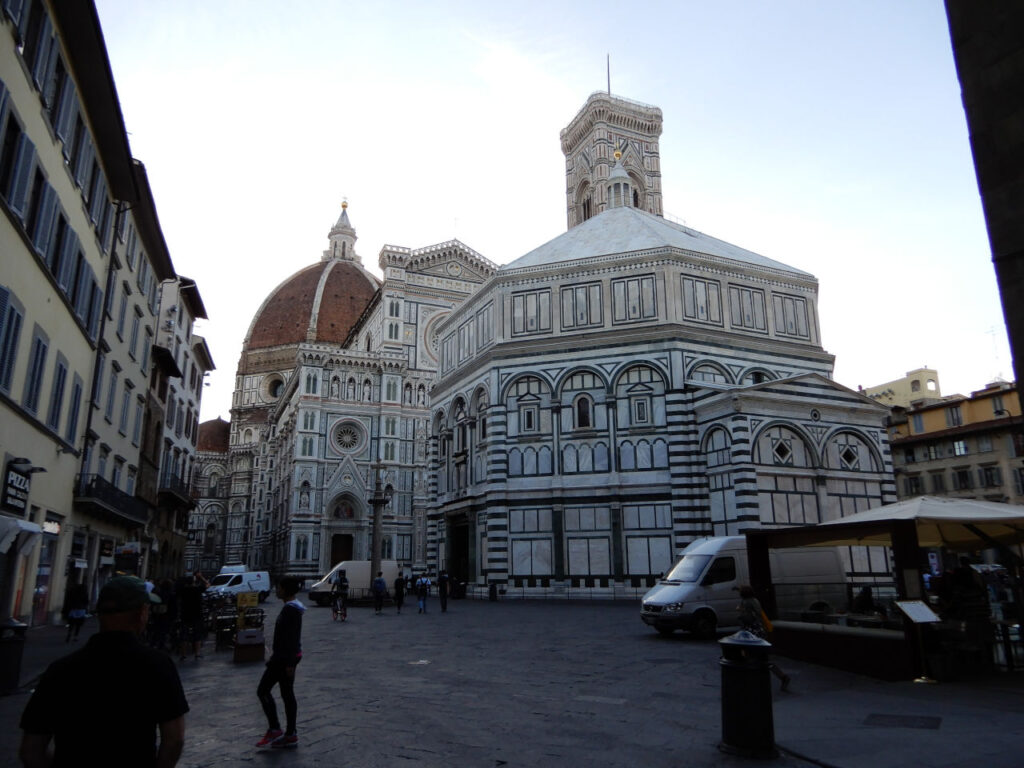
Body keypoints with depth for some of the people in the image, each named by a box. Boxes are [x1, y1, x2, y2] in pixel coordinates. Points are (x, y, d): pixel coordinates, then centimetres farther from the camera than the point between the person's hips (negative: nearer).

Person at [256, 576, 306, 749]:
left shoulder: (290, 609, -20)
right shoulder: (293, 607, 11)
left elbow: (292, 638, -23)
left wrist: (290, 663, -22)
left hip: (285, 657, -10)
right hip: (286, 656, 10)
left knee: (263, 690, 0)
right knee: (287, 694, 13)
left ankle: (274, 729, 5)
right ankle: (290, 734, 18)